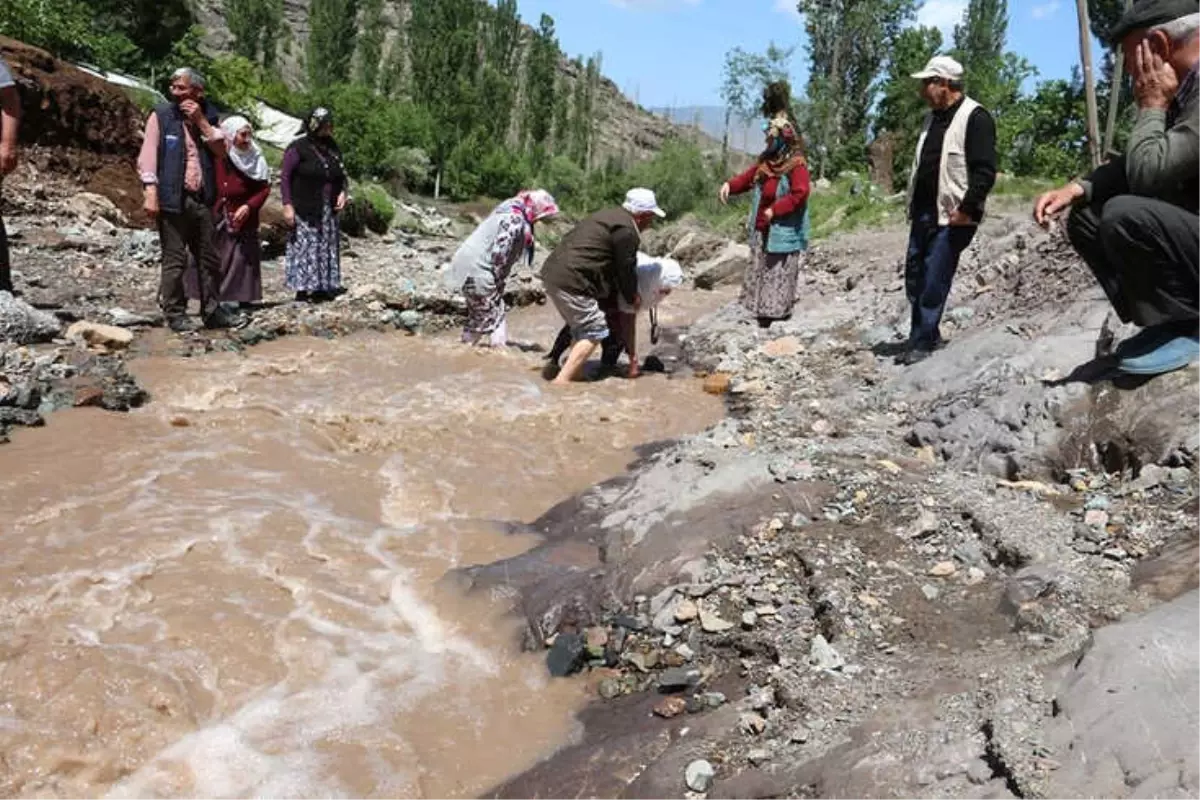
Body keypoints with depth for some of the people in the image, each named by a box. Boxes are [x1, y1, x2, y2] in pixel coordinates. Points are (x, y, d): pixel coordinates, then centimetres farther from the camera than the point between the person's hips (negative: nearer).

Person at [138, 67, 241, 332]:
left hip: (202, 199, 4)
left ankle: (212, 311, 18)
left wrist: (201, 121, -7)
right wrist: (150, 192, -15)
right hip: (173, 199, -4)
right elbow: (148, 154, -6)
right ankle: (175, 314, 6)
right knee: (175, 260, -2)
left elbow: (221, 151, 1)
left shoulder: (207, 117, 12)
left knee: (209, 259, 9)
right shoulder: (161, 116, 1)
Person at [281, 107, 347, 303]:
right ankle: (302, 291, -1)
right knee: (304, 249, -5)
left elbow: (341, 174, 20)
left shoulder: (332, 147, 10)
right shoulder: (298, 148, -9)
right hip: (305, 211, -6)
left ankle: (322, 288, 16)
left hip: (328, 211, 6)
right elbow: (285, 177, -9)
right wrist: (287, 205, -15)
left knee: (327, 248, 8)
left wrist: (342, 192, 1)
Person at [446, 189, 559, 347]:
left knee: (477, 316, 22)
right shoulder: (516, 221, -18)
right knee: (494, 321, -4)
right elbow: (499, 254, -22)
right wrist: (498, 284, -10)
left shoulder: (509, 210, 13)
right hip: (476, 271, -10)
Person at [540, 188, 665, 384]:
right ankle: (562, 381, -10)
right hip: (570, 281, -10)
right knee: (595, 331, -5)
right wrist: (632, 299, 12)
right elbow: (625, 269, -4)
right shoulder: (627, 230, -10)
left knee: (581, 329, 20)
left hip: (552, 273, 10)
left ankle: (575, 375, 24)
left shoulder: (609, 216, 22)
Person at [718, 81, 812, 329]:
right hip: (763, 230, 9)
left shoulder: (796, 164, -16)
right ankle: (763, 313, 23)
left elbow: (800, 194, -23)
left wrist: (774, 211, -23)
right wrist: (730, 185, 1)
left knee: (778, 275, -4)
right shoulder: (767, 160, 9)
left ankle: (777, 315, 2)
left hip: (783, 232, -9)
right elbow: (750, 177, 19)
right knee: (760, 270, 14)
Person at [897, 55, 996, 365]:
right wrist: (913, 204, 16)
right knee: (914, 278, 10)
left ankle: (922, 342, 2)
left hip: (952, 216, -9)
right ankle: (925, 336, 22)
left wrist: (966, 209, -20)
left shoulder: (975, 118, -11)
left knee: (934, 282, -6)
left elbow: (985, 171, -17)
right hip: (923, 213, 9)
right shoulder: (933, 117, 16)